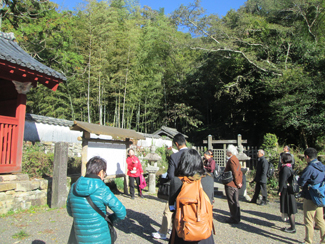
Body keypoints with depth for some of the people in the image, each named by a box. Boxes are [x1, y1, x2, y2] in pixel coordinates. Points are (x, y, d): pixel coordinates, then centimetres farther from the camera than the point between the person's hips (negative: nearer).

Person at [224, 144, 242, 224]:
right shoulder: (236, 159, 14)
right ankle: (236, 217, 26)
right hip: (235, 185, 10)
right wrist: (240, 182, 14)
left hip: (230, 185, -10)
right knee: (235, 201, 17)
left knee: (232, 202, -2)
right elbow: (240, 172, 16)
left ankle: (234, 219, 5)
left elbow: (235, 172, -23)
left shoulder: (231, 160, -17)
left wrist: (237, 183, -15)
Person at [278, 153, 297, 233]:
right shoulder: (289, 167, 9)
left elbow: (283, 181, -20)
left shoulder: (285, 169, -20)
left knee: (290, 210, 0)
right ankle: (292, 226, 24)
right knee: (290, 210, 16)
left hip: (286, 191, -9)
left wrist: (280, 191, -12)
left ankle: (293, 228, 9)